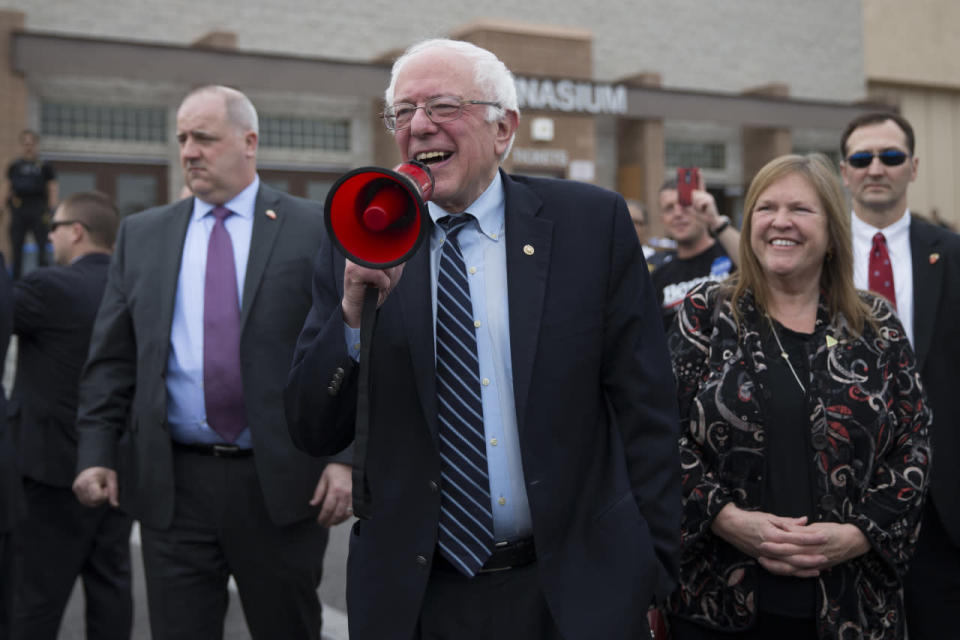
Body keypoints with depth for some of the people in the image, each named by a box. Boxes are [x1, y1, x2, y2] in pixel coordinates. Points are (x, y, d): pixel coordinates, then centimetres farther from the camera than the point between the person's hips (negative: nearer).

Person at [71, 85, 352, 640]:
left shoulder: (314, 229, -1)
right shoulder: (141, 235, 10)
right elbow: (112, 358, 10)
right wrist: (97, 453, 1)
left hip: (282, 480, -2)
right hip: (170, 485, 3)